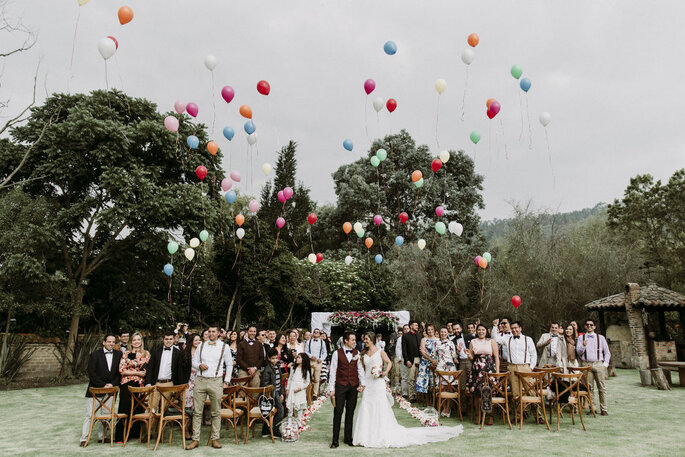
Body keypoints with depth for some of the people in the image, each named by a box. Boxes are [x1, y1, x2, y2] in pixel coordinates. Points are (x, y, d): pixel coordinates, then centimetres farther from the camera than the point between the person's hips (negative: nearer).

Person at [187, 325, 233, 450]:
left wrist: (226, 381, 3)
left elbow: (229, 365, 8)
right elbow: (194, 361, 15)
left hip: (216, 381, -2)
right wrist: (199, 365, -7)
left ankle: (215, 439, 11)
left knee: (216, 412, 2)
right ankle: (195, 439, 10)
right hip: (200, 380, 2)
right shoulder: (201, 346, 11)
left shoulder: (224, 347, 5)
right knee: (197, 411, 2)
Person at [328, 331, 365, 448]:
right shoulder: (337, 353, -3)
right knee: (338, 412, -1)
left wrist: (362, 383, -3)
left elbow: (360, 369, 6)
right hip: (340, 386, -3)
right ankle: (335, 440, 8)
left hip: (353, 386, 3)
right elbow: (333, 371, -2)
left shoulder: (357, 353, 6)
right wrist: (331, 388, -5)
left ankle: (348, 438, 21)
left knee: (350, 413, 10)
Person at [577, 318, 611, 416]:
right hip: (586, 364, 0)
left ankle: (604, 409, 4)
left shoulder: (600, 338, 12)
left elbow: (607, 352, 14)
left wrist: (605, 364, 2)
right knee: (589, 388, 1)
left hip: (599, 364, 0)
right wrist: (583, 346, -15)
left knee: (602, 387, -2)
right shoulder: (581, 337, 12)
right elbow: (578, 352, 5)